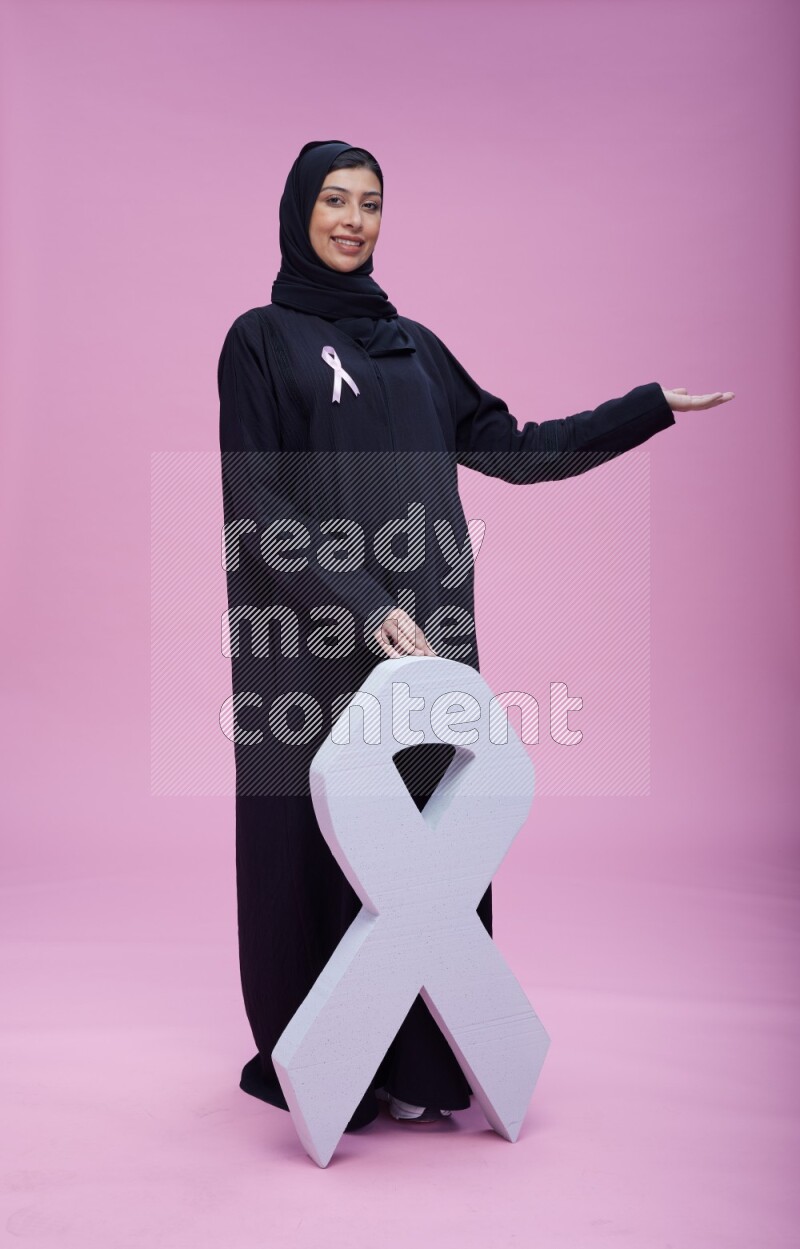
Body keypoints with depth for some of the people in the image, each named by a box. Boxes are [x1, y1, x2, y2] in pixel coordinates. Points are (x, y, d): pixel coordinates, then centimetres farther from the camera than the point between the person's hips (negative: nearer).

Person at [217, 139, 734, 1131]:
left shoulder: (412, 343, 17)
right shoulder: (261, 341, 0)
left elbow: (512, 450, 16)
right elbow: (255, 508, -8)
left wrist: (654, 406, 15)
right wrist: (364, 605, -18)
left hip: (424, 628, 5)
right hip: (317, 637, -5)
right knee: (321, 839, 1)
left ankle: (415, 1064, 18)